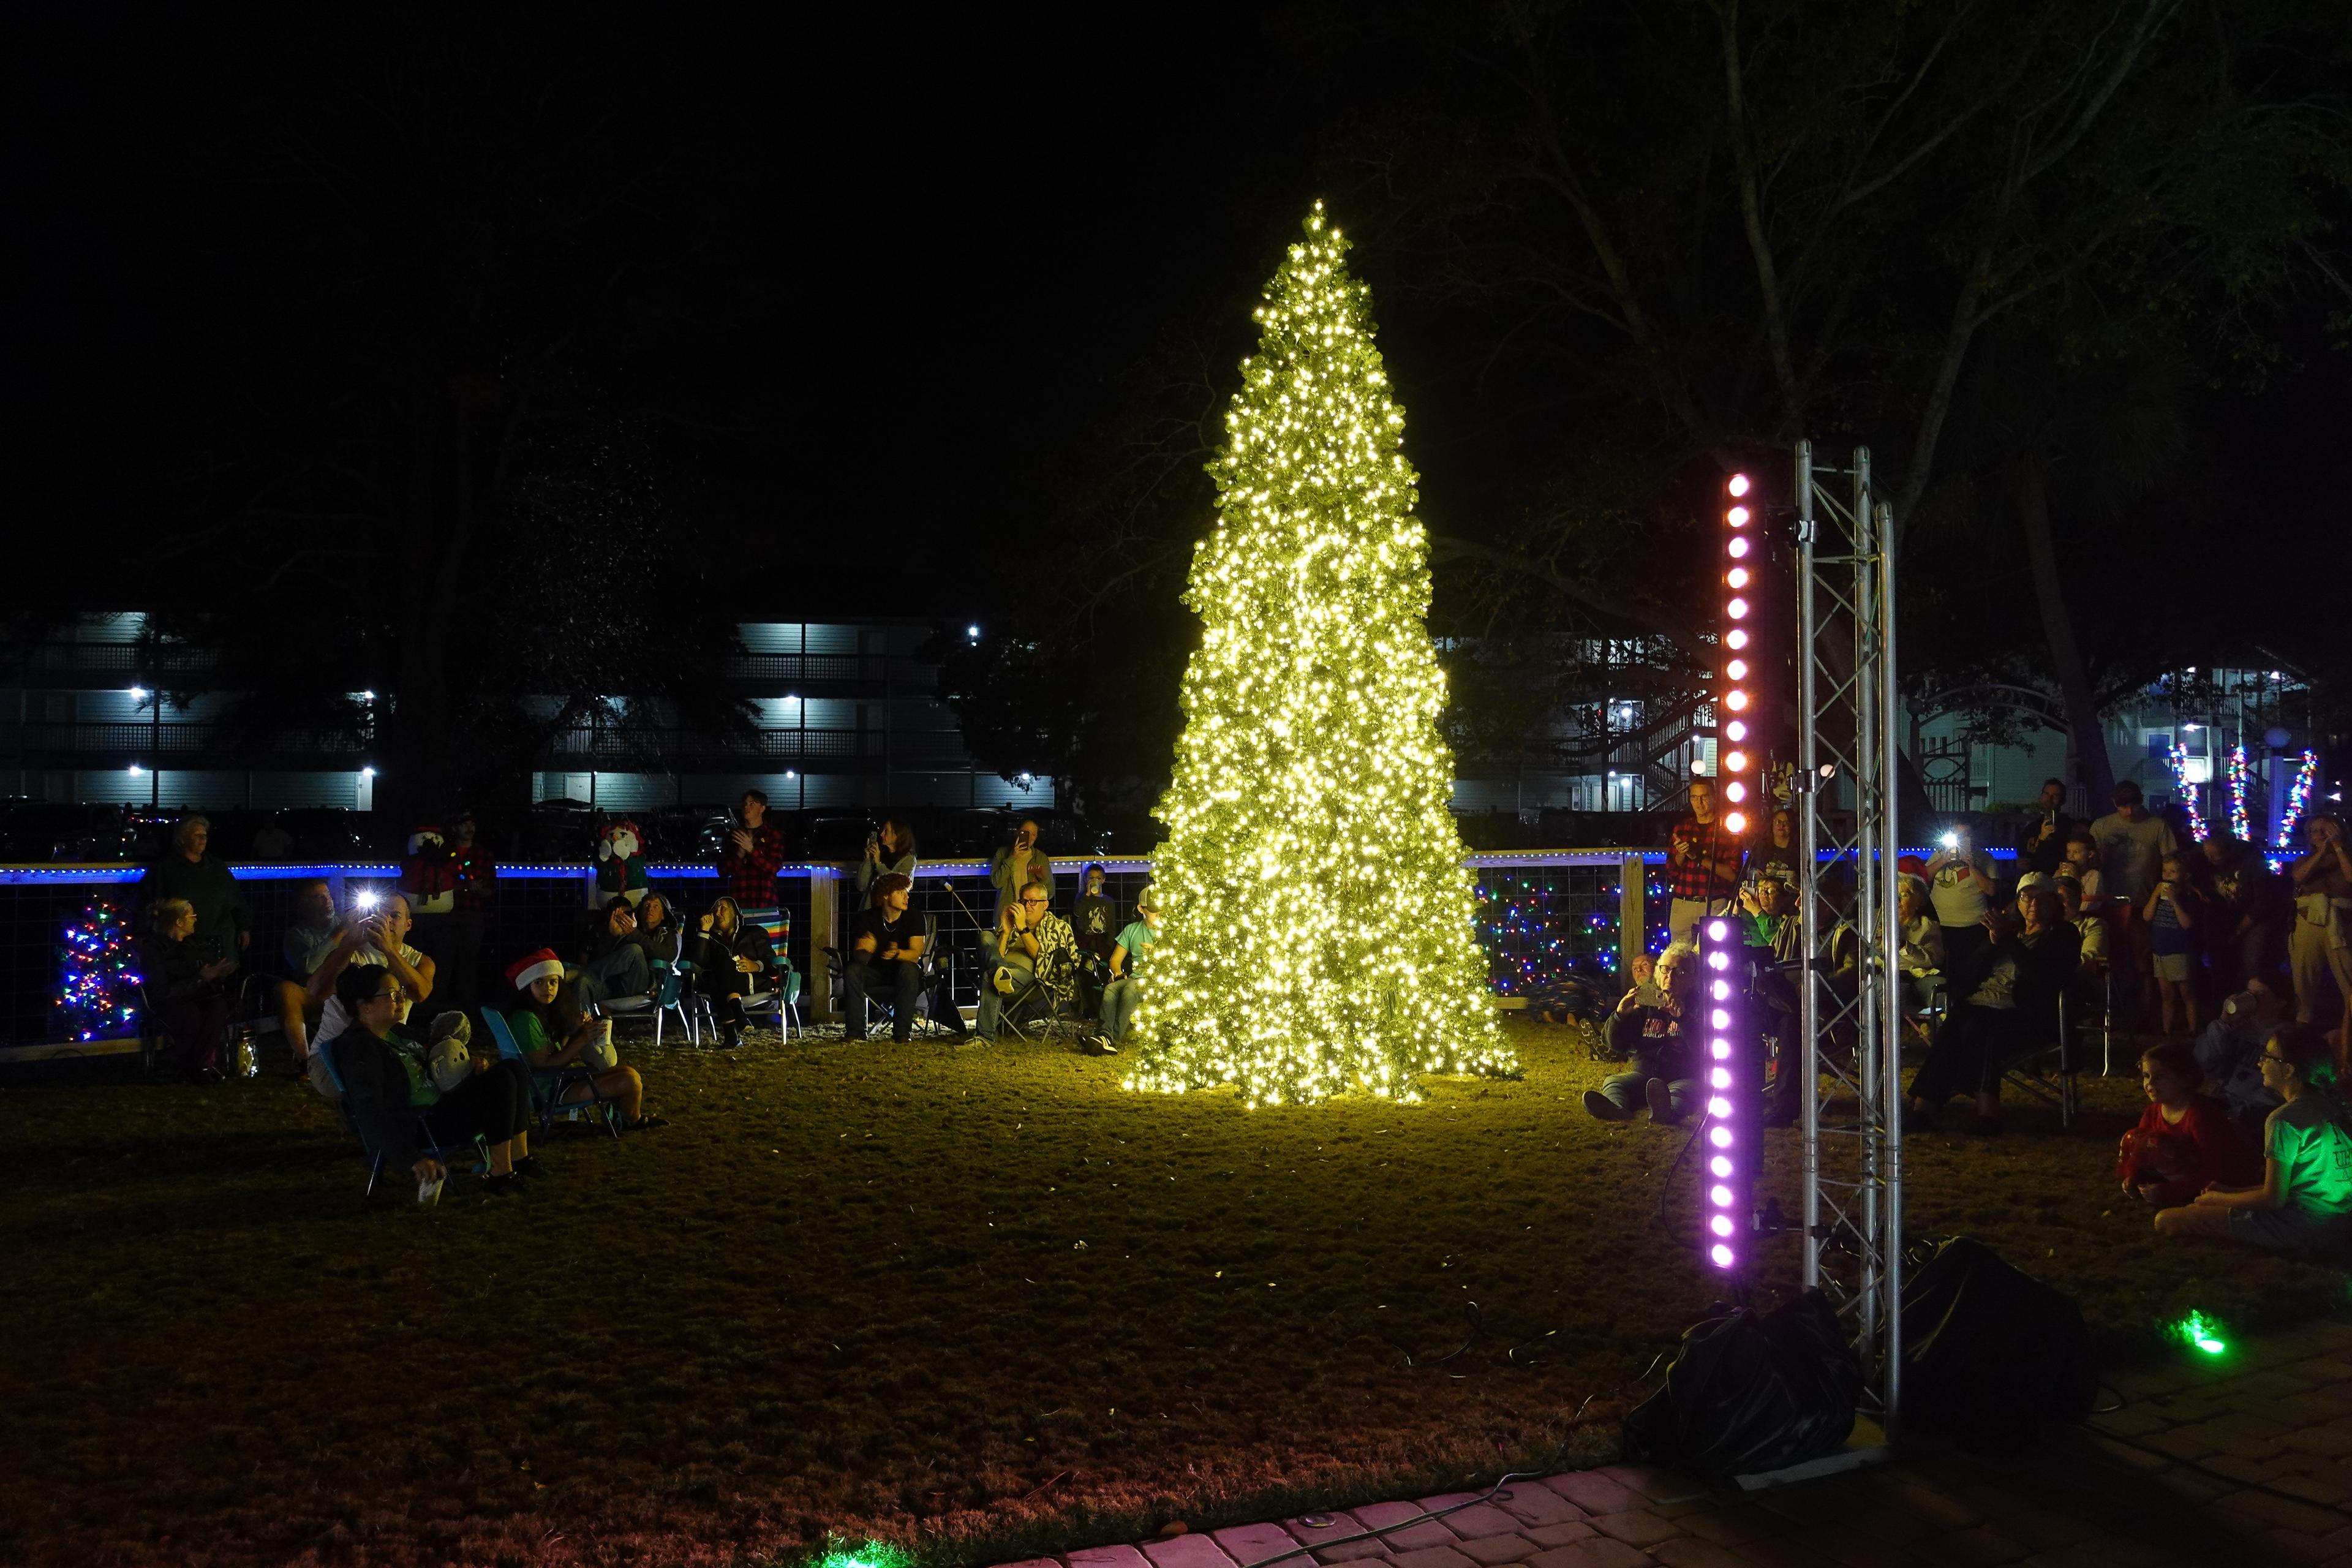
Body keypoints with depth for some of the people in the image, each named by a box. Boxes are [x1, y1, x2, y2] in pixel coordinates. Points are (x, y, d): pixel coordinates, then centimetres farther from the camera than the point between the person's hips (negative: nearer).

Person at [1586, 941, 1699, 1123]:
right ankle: (1617, 1109, -57)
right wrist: (1620, 1016, -9)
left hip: (1682, 1078, -4)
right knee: (1612, 1082, -21)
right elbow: (1615, 1045, 10)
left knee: (1687, 1088, -36)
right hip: (1644, 1073, 4)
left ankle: (1666, 1111, -72)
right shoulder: (1646, 1004, 12)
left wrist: (1683, 1018, -26)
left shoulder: (1697, 1007, 2)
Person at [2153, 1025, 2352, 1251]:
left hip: (2304, 1229, -10)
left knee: (2166, 1220, -12)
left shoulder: (2285, 1120, -19)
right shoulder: (2330, 1104, 8)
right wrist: (2232, 1192, 16)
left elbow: (2273, 1198, -16)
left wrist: (2219, 1199, 0)